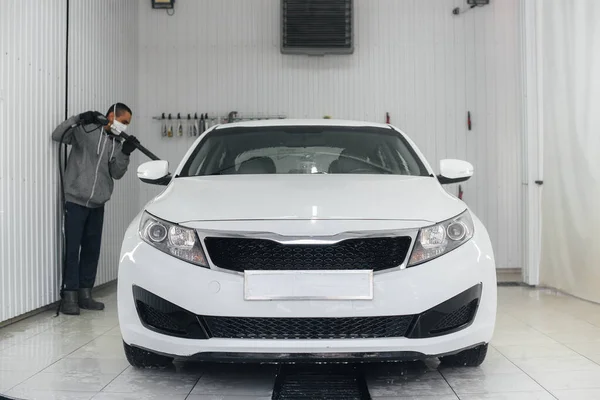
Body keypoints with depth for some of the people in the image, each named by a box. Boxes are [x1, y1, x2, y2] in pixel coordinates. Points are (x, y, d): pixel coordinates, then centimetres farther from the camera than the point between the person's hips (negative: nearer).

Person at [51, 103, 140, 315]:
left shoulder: (117, 143, 11)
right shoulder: (85, 130, -5)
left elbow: (116, 173, 4)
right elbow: (57, 135, -17)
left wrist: (125, 153, -11)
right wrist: (79, 119, -28)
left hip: (97, 204, 6)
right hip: (76, 200, -6)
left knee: (92, 249, 8)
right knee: (72, 248, -6)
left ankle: (85, 294, 17)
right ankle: (69, 296, 0)